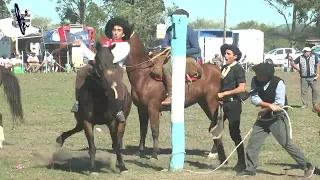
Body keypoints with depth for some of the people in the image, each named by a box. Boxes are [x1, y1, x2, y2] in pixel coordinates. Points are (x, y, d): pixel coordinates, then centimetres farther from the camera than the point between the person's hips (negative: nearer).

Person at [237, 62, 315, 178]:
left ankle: (307, 167, 1)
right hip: (264, 117, 6)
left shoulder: (278, 83, -24)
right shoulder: (255, 80, -9)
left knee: (286, 143, -8)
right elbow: (254, 99, -14)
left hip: (278, 117, -6)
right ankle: (250, 169, 19)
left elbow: (279, 104, -25)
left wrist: (264, 110, -16)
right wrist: (269, 105, -26)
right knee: (253, 141, 6)